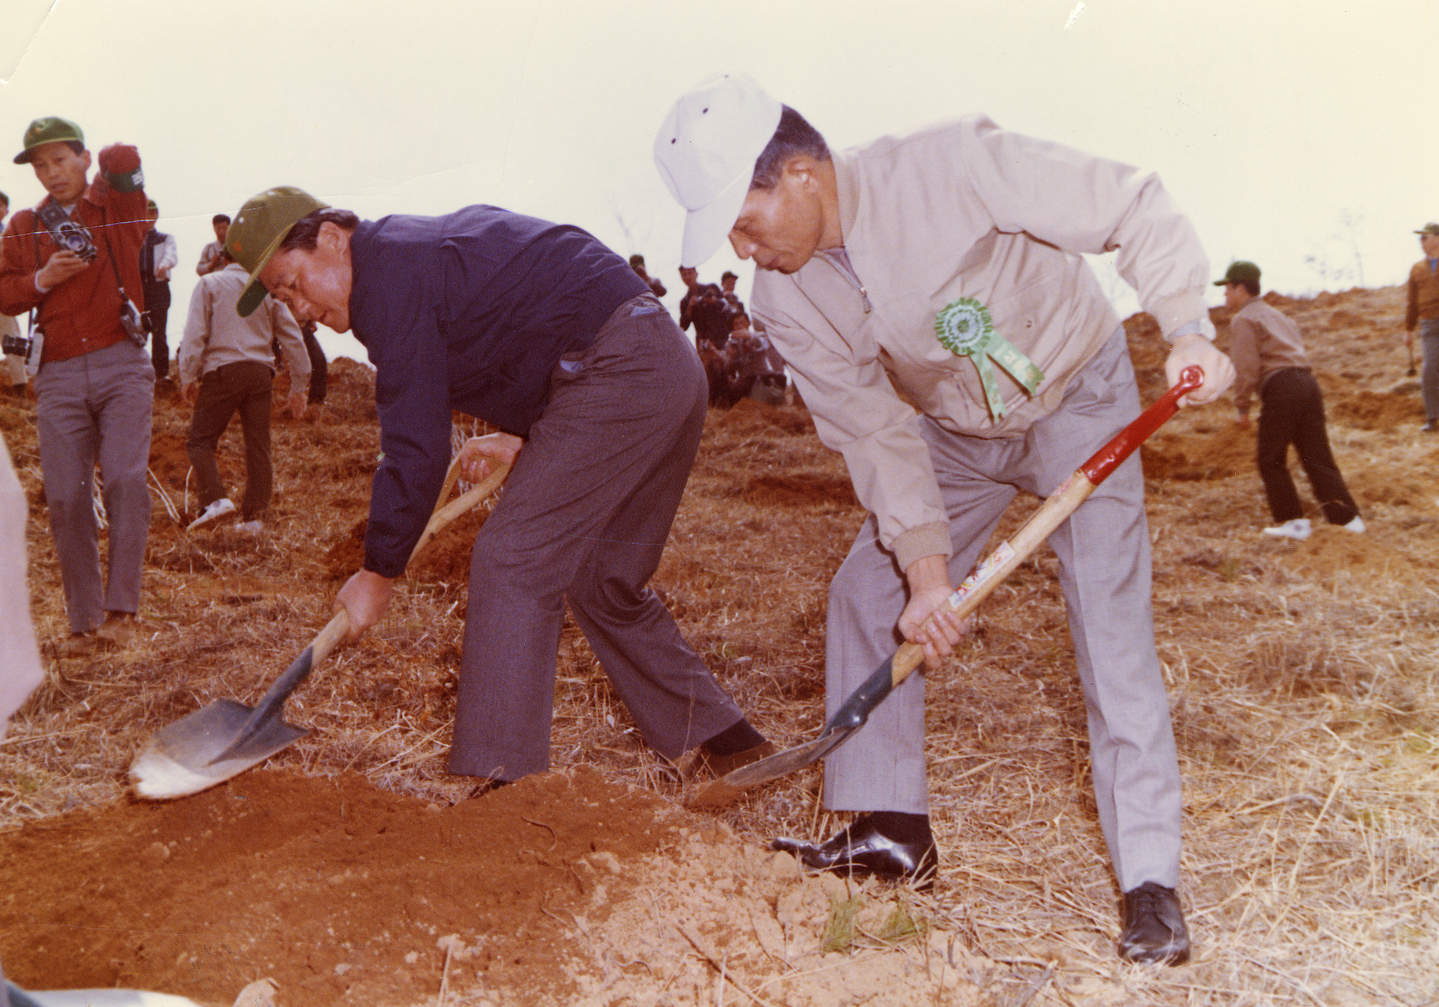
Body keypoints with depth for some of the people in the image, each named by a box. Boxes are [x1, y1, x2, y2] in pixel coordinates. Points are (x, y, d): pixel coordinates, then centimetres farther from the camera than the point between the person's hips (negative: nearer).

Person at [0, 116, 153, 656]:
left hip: (121, 366, -2)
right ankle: (84, 621, 7)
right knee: (65, 499, -2)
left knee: (125, 479, -18)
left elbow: (124, 160, -9)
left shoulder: (119, 207, 8)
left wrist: (105, 176, 7)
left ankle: (120, 608, -11)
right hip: (59, 376, 3)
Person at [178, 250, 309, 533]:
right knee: (258, 447, 6)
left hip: (222, 370, -3)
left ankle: (216, 498, -16)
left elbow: (195, 333, -4)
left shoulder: (209, 283, 7)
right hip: (260, 372, 3)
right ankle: (254, 517, 5)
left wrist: (187, 377, 0)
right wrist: (298, 387, 18)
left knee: (199, 440, 5)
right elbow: (293, 338, 14)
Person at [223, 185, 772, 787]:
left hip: (617, 373, -10)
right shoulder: (424, 245, 18)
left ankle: (495, 783, -12)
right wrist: (521, 433, 18)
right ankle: (726, 743, 25)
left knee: (512, 562, -11)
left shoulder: (389, 272, -12)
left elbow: (417, 448, -13)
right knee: (603, 583, 17)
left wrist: (379, 572, -4)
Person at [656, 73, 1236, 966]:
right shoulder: (786, 303, -17)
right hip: (951, 432, 5)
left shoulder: (950, 166, -32)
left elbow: (1134, 207, -25)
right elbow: (875, 433, -15)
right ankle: (892, 830, 13)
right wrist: (925, 564, -22)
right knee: (868, 592, 0)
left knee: (1111, 617, -13)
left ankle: (1150, 876, -2)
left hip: (1078, 397, -5)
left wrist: (1188, 329, -37)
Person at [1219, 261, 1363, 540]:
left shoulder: (1243, 320, 0)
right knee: (1317, 456, 10)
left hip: (1280, 389, -8)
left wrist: (1242, 406, -4)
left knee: (1271, 461, 4)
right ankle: (1347, 516, 7)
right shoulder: (1275, 314, 27)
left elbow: (1247, 368, -11)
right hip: (1308, 382, 8)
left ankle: (1293, 521, 4)